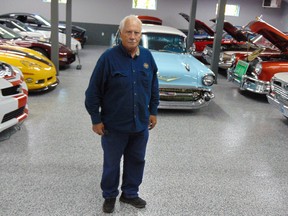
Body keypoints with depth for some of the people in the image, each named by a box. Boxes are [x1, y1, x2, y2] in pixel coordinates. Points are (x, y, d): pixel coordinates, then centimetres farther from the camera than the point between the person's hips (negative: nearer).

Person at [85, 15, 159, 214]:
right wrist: (96, 119, -10)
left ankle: (130, 193, 39)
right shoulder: (109, 57, -15)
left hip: (141, 124, 4)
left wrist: (153, 111, 10)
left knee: (136, 160, 18)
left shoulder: (147, 56, -1)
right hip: (114, 125, -4)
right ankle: (109, 195, 36)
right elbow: (93, 91, -11)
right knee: (112, 162, 14)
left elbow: (154, 86, 11)